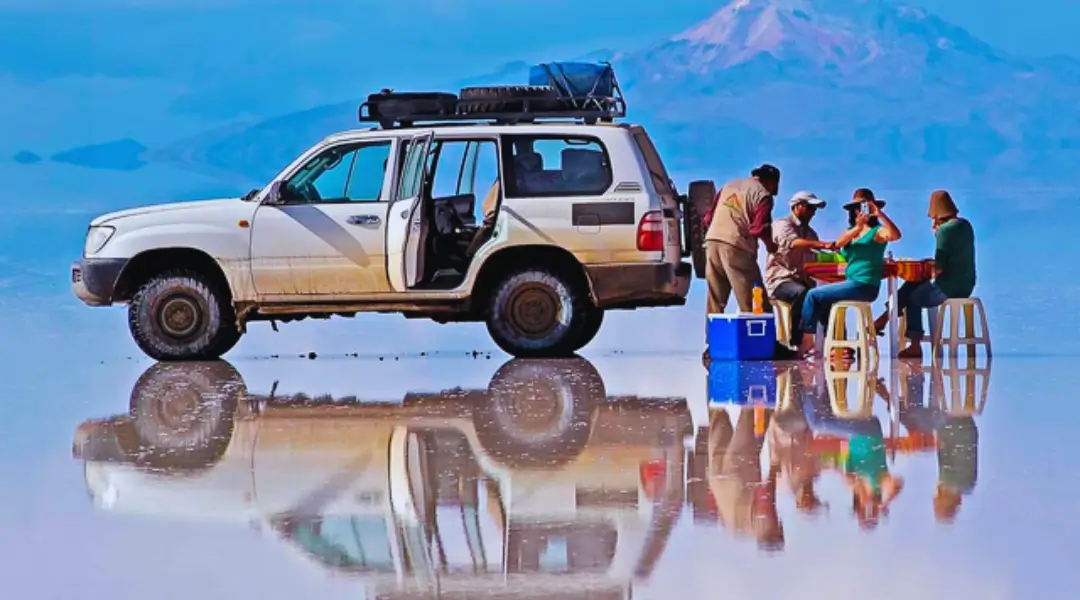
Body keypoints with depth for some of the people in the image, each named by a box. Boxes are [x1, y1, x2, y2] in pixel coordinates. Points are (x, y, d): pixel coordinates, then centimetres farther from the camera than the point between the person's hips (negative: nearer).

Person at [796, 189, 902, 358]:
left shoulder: (877, 231, -6)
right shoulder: (851, 230, 16)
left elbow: (896, 235, -28)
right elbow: (839, 243, -6)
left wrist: (880, 214, -33)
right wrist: (858, 227, -22)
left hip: (864, 285, -9)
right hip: (852, 282, 9)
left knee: (814, 295, -9)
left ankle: (807, 341, -1)